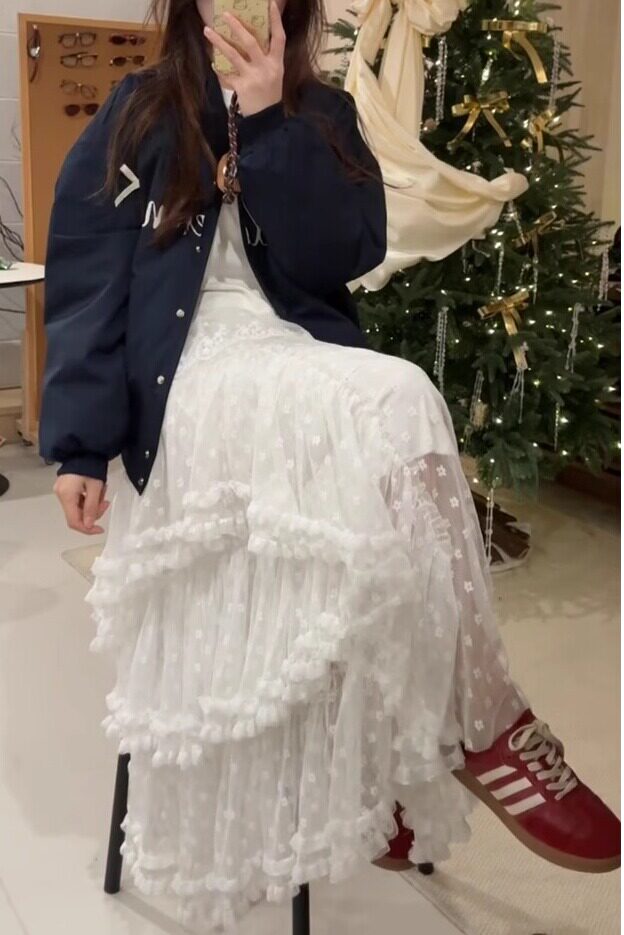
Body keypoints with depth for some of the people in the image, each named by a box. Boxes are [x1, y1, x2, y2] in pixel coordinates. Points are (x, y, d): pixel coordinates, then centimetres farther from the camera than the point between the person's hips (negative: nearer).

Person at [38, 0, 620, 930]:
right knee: (396, 402, -31)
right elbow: (86, 281, 1)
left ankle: (391, 764, -19)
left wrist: (270, 122, -8)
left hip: (305, 373, 3)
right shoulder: (136, 117, 8)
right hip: (192, 385, -3)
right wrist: (79, 443, -8)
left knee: (391, 418, -32)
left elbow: (341, 256, -2)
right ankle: (481, 722, -19)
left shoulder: (325, 117, 15)